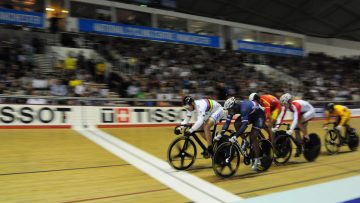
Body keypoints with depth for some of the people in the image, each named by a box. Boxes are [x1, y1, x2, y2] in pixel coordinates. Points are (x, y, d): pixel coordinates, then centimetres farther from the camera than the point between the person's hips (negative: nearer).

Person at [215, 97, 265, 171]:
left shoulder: (244, 108, -40)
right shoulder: (232, 108, -18)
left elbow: (244, 125, -45)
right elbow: (227, 122, -16)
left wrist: (235, 136, -51)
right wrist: (220, 134, -24)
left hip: (259, 115, -7)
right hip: (250, 115, 7)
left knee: (253, 136, -16)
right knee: (237, 124, -18)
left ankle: (257, 160, -4)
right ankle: (245, 142, 4)